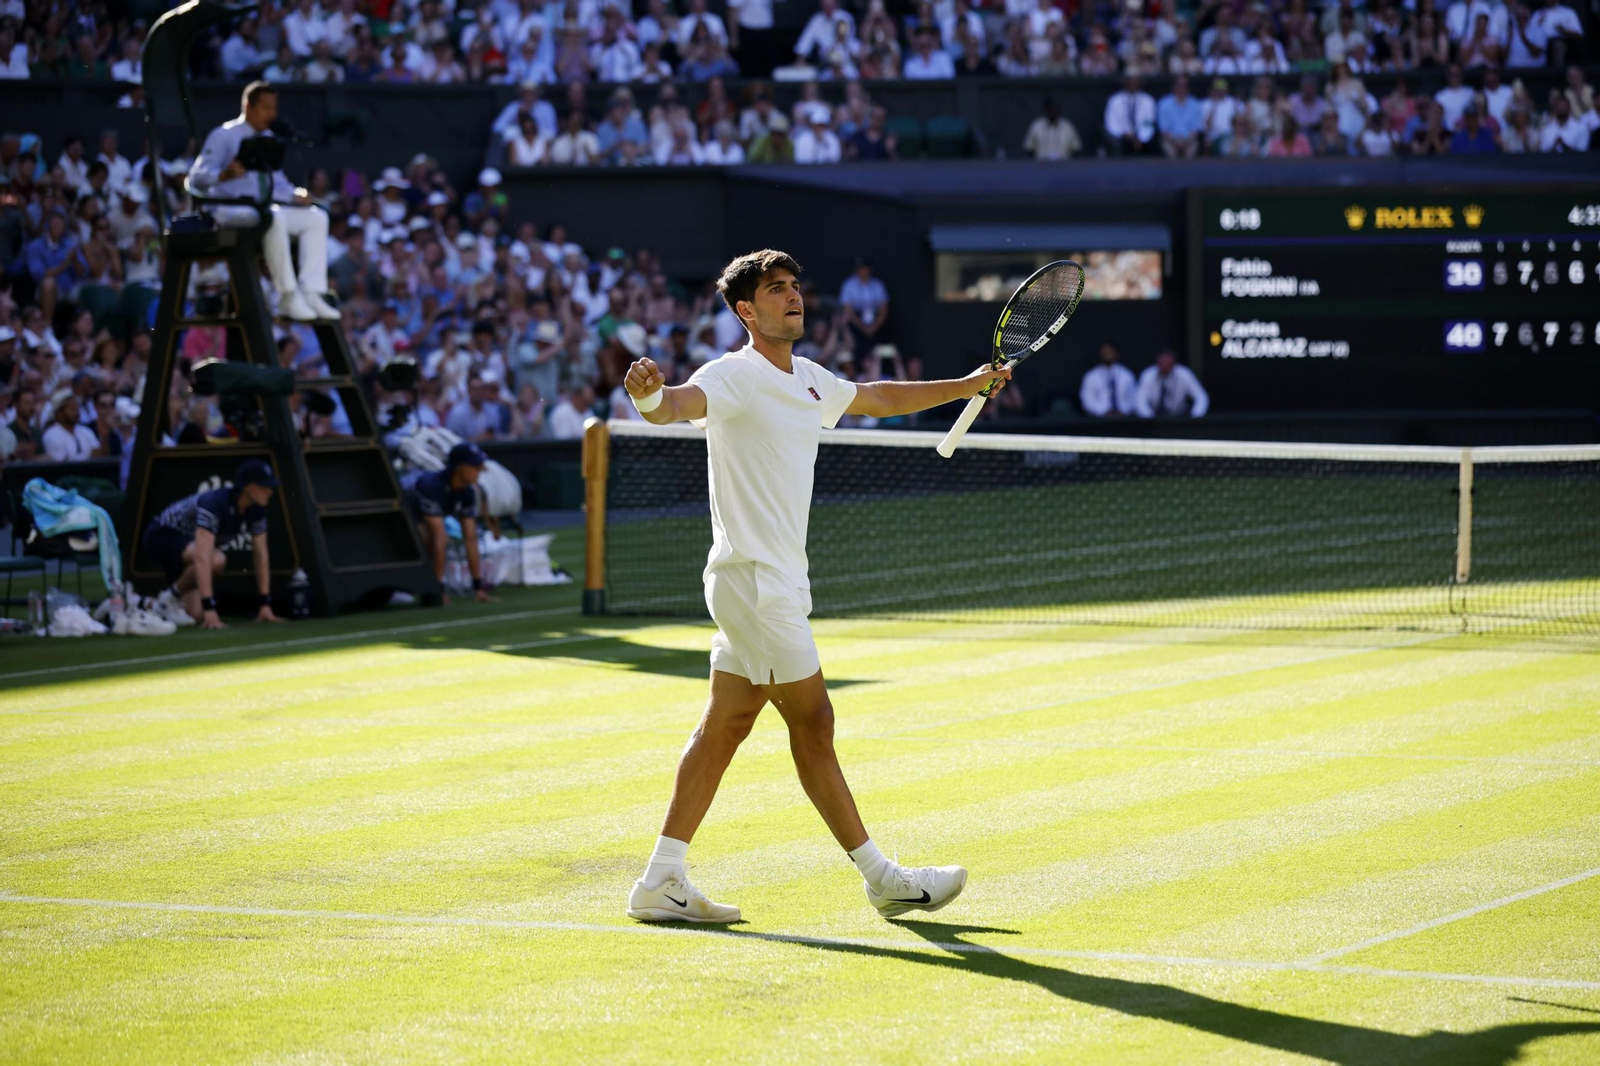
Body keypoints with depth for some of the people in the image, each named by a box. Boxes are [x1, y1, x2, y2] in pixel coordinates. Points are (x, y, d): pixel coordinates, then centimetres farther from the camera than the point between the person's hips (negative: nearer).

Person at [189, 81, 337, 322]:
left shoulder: (268, 139, 16)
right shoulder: (223, 136, -6)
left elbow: (277, 182, 21)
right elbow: (197, 177, -15)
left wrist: (296, 195, -2)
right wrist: (225, 174, -37)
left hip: (262, 210, 8)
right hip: (230, 210, -8)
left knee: (317, 217, -11)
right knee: (274, 217, -37)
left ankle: (311, 294, -21)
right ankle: (288, 297, -37)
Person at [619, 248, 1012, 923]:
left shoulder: (810, 380, 14)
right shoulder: (733, 376, -13)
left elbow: (878, 398, 33)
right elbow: (679, 404, -34)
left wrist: (965, 386, 35)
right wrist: (649, 396, -57)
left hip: (777, 583, 9)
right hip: (753, 581, -9)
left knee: (724, 727, 7)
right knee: (812, 722, -1)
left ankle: (660, 882, 8)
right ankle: (881, 879, 6)